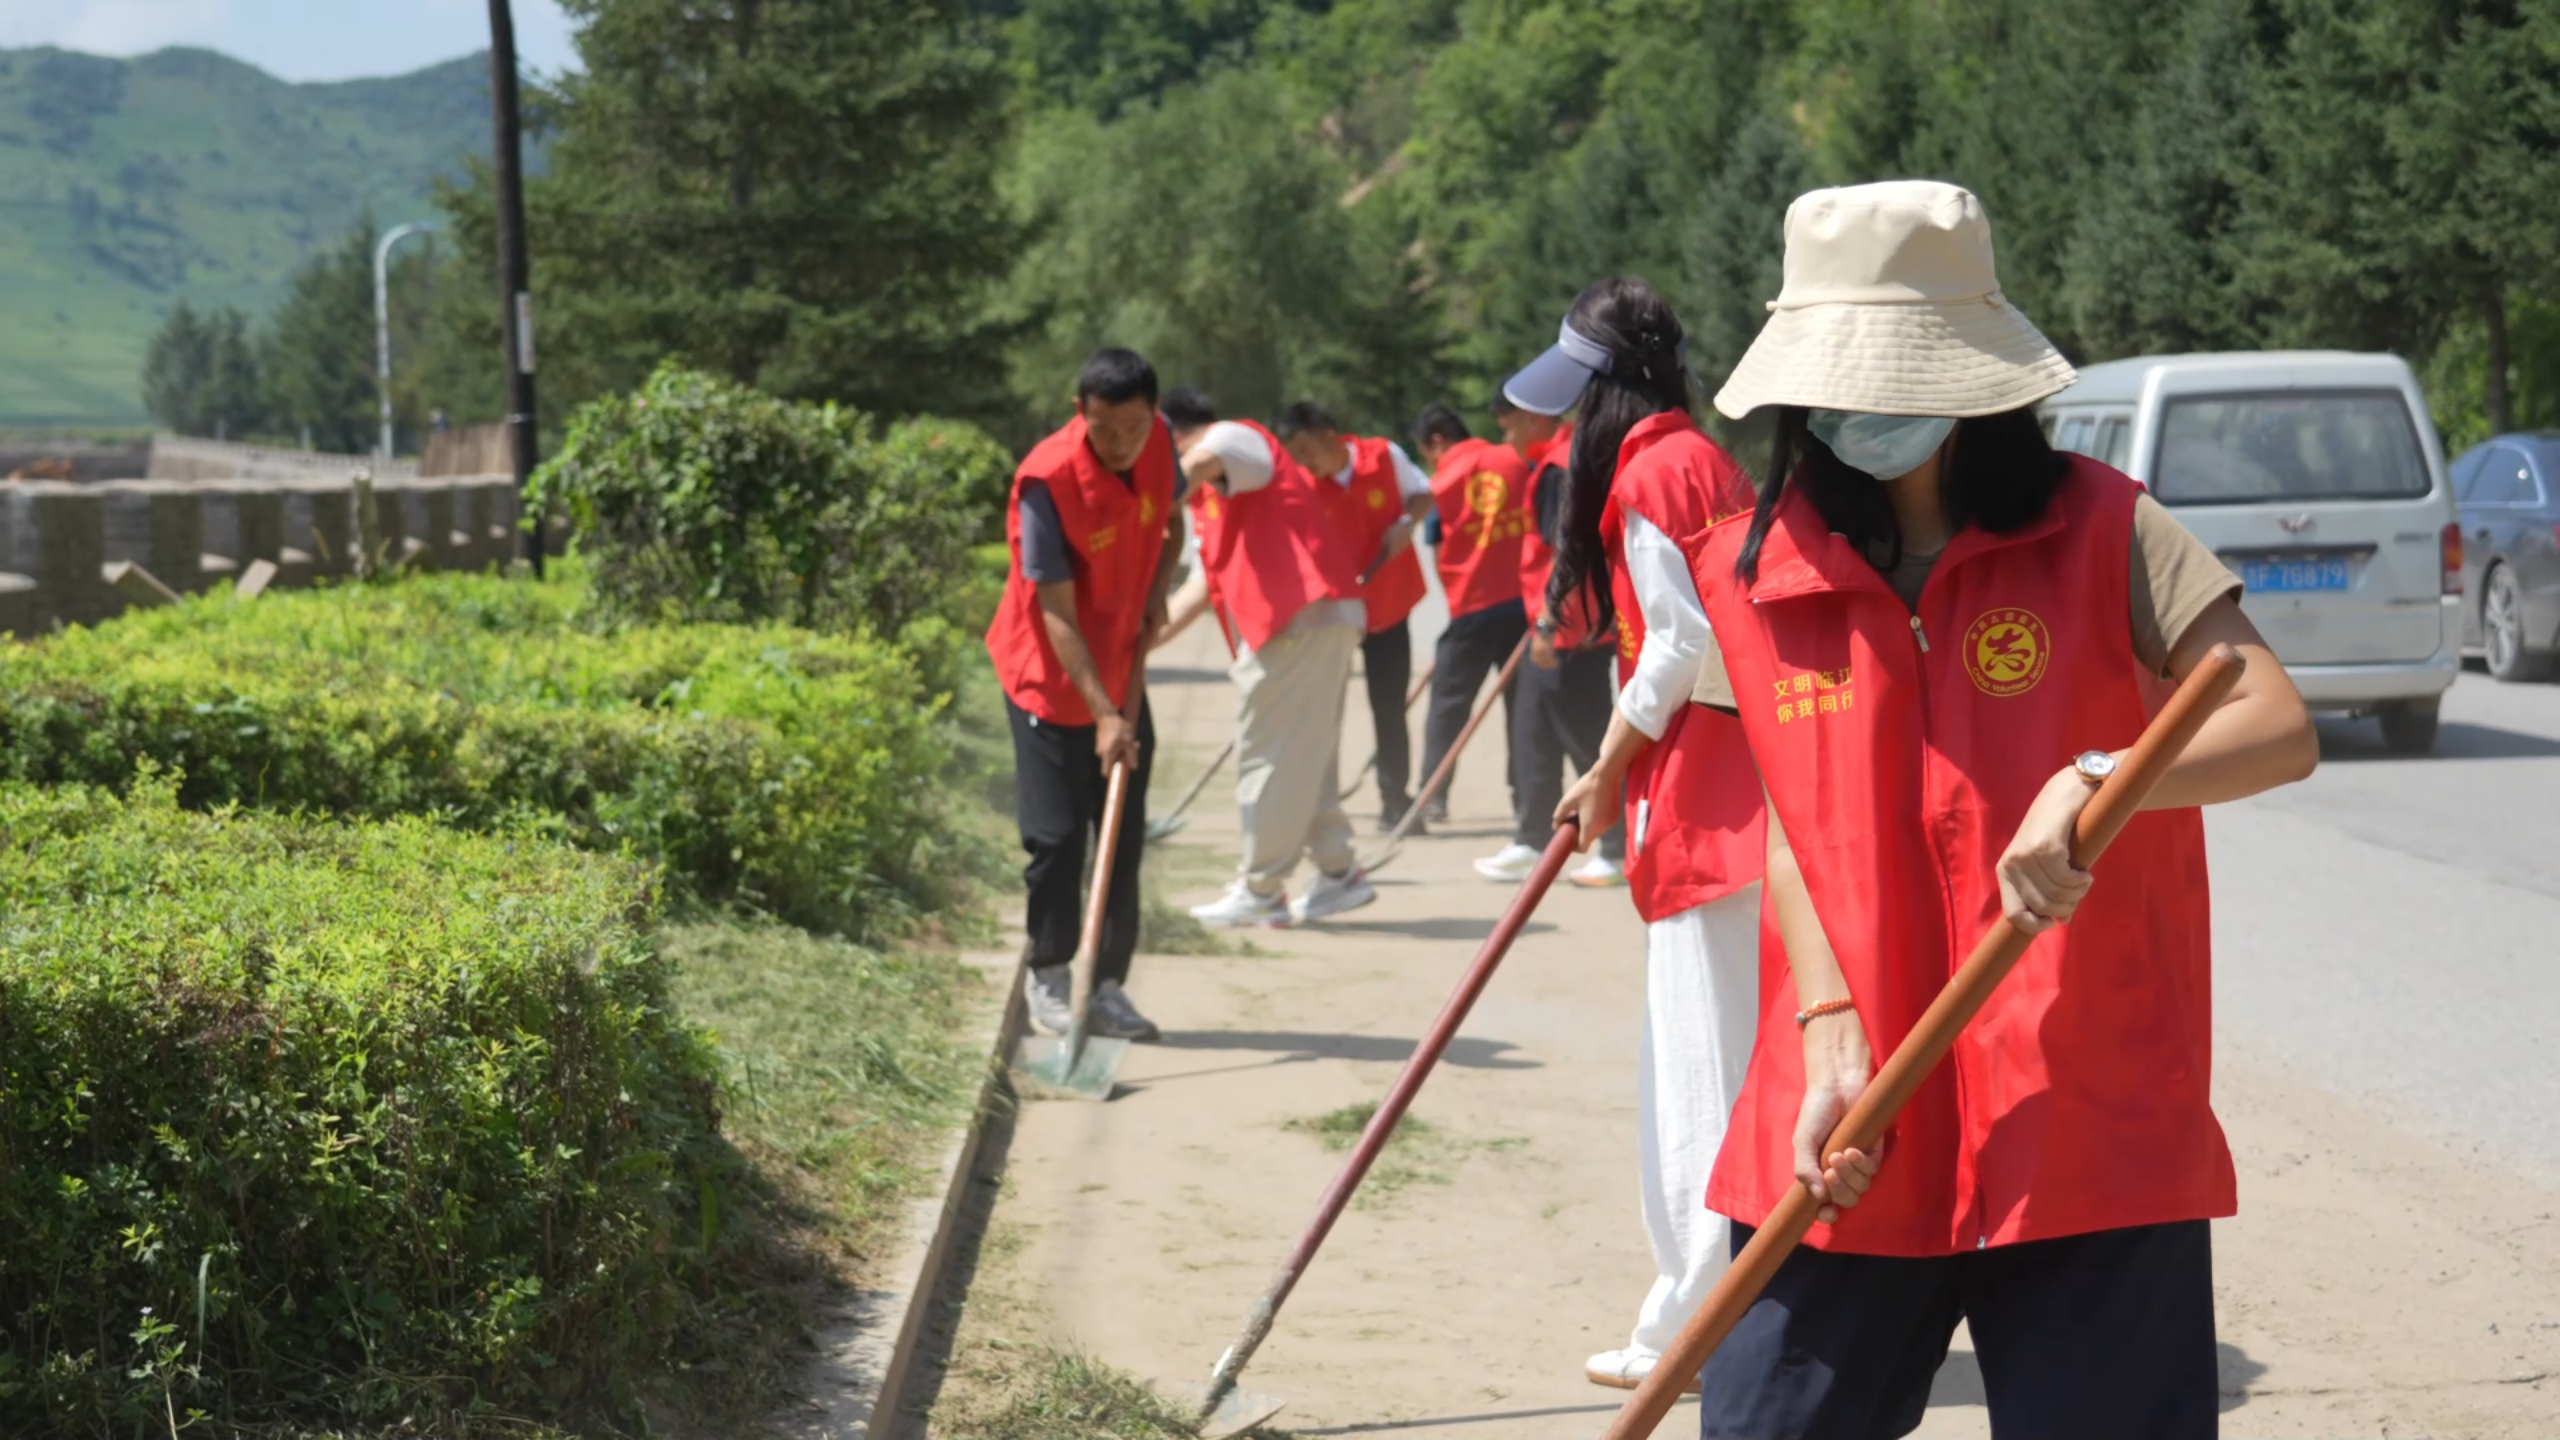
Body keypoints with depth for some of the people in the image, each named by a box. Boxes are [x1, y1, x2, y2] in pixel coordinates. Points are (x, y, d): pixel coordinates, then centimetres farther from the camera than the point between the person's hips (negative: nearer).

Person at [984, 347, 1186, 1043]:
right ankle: (1046, 978, 17)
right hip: (1051, 677, -5)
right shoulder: (1046, 480, -27)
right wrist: (1103, 715, -30)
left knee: (1126, 837, 5)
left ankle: (1109, 987, 12)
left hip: (1125, 675, 5)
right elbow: (1057, 614, -25)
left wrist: (1158, 590, -6)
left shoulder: (1158, 443, -9)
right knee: (1058, 835, -2)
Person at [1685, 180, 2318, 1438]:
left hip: (2090, 1124, -2)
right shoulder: (1751, 575, 6)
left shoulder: (2100, 533, -2)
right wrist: (1832, 1034, -9)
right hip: (1857, 1136, 3)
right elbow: (1788, 822, 5)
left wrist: (2095, 781, -27)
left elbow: (2280, 729, -10)